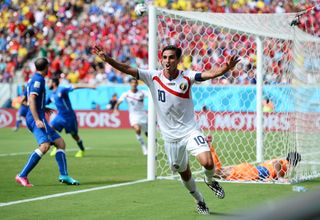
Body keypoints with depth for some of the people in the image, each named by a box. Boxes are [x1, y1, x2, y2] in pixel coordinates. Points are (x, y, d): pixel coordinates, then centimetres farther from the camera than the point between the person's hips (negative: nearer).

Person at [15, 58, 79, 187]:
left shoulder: (34, 79, 21)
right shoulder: (38, 80, -8)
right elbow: (31, 100, -19)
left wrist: (44, 109, 47)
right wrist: (37, 120, -27)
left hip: (35, 118, 11)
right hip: (36, 118, -11)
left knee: (60, 143, 9)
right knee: (45, 145, -26)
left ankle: (64, 175, -1)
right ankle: (22, 175, -28)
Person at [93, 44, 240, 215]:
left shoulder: (186, 77, -9)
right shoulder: (153, 77, -6)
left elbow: (210, 74, -23)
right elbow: (127, 69, -13)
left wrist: (226, 68, -43)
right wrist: (107, 59, -28)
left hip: (190, 131, -2)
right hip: (170, 136, 2)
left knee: (207, 162, -22)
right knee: (184, 173, 14)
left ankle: (210, 181, 13)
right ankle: (199, 200, 40)